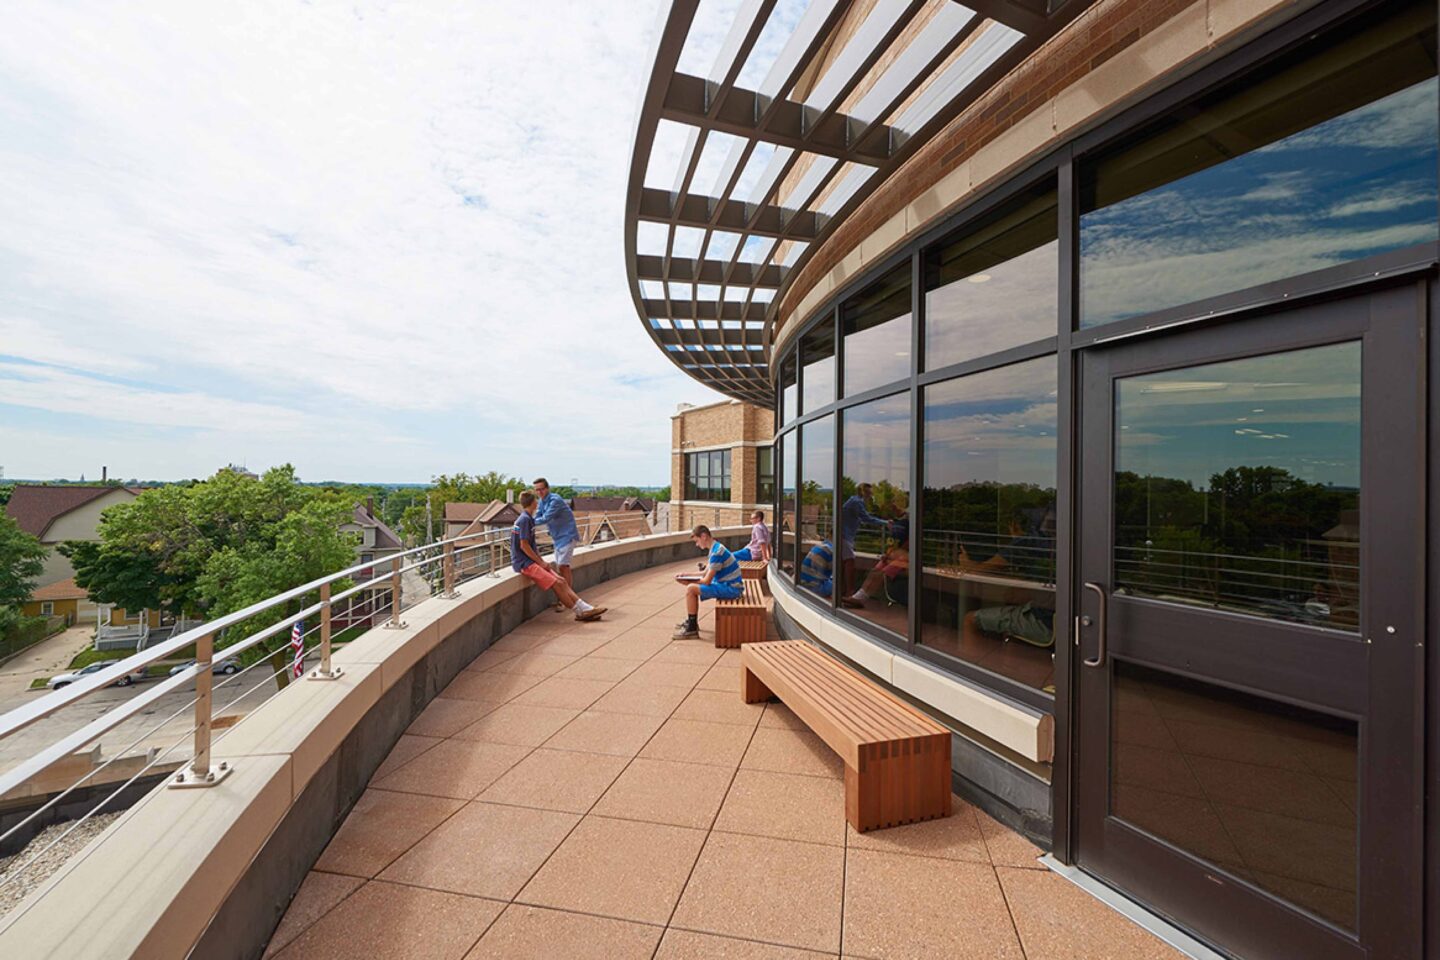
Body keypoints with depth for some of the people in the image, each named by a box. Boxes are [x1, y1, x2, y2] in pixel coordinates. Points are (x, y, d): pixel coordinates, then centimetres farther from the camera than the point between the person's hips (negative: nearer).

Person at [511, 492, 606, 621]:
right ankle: (580, 612, -5)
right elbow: (523, 545, -18)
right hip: (523, 563, -9)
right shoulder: (525, 519, -14)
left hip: (531, 561, 9)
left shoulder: (529, 519, 15)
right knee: (556, 584, -14)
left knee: (562, 581, -1)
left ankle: (586, 608, -5)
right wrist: (540, 562, -12)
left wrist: (542, 561, 8)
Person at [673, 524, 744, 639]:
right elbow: (706, 573, 20)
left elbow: (707, 581, -21)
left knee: (690, 589, -15)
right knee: (693, 588, 19)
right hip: (727, 585, 10)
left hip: (731, 589, -10)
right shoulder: (715, 548, 11)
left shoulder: (717, 552, -21)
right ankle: (691, 621, 29)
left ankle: (691, 629, -6)